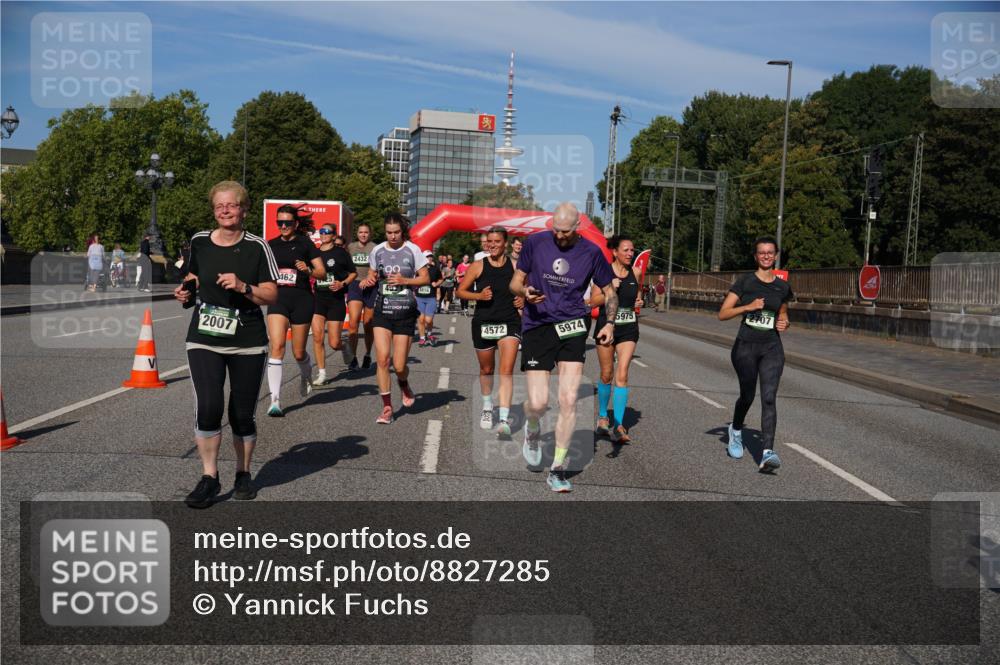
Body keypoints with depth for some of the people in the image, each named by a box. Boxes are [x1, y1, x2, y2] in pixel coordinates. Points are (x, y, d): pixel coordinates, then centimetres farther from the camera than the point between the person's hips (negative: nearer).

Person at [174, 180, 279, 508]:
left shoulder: (256, 247, -4)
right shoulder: (199, 242, 4)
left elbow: (271, 295, -6)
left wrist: (243, 287, -22)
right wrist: (187, 291, 2)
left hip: (248, 343, -1)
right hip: (203, 340, 1)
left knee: (242, 414, 6)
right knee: (208, 407, -13)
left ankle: (243, 474, 27)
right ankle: (209, 477, 2)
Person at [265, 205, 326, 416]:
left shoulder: (305, 243, 1)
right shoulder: (271, 245, 10)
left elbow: (322, 272, -1)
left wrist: (308, 270, -19)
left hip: (301, 299, -2)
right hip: (278, 298, 2)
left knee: (298, 353, 6)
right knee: (277, 347, -16)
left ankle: (306, 375, 43)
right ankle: (275, 400, -14)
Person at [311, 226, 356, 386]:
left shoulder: (340, 252, -3)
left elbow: (354, 272, 3)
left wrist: (343, 284, -12)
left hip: (336, 299, -3)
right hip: (318, 298, 3)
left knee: (334, 343, -4)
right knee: (317, 337, -6)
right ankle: (321, 374, 5)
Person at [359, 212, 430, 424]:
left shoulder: (412, 250, -2)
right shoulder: (378, 250, 6)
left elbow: (426, 278, 1)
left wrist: (405, 281, -15)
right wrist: (368, 281, -5)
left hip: (405, 312, -2)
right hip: (382, 310, 2)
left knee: (399, 365, -3)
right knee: (382, 359, -11)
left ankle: (404, 386, 35)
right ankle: (387, 408, 1)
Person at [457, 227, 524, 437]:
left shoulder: (515, 266, 1)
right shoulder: (478, 266, 1)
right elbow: (461, 291, 5)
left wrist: (524, 299, -4)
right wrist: (479, 295, -12)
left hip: (510, 323, -1)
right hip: (483, 323, 1)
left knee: (506, 370, -15)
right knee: (486, 370, 17)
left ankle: (504, 419, -18)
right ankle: (487, 408, 42)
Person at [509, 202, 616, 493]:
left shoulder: (591, 252, 3)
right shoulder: (535, 242, 2)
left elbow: (609, 291, 12)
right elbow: (515, 282, 9)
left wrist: (610, 322, -5)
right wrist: (525, 291, -14)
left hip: (572, 327, 1)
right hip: (537, 326, 0)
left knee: (568, 401, -8)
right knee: (538, 403, -8)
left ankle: (558, 469, 6)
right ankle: (532, 430, 31)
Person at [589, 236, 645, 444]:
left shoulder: (635, 272, 5)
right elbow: (593, 301, -7)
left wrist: (638, 302, 1)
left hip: (628, 328, 2)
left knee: (622, 375, -10)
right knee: (607, 375, 9)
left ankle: (618, 424, -11)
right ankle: (602, 416, 30)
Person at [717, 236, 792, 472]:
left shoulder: (783, 287, 8)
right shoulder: (745, 281, -1)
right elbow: (723, 314, -5)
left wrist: (784, 323, 2)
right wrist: (748, 306, -18)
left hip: (772, 348, 2)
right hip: (745, 346, -1)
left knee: (769, 397, -12)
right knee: (747, 395, 9)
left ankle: (767, 453, -19)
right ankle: (736, 431, 41)